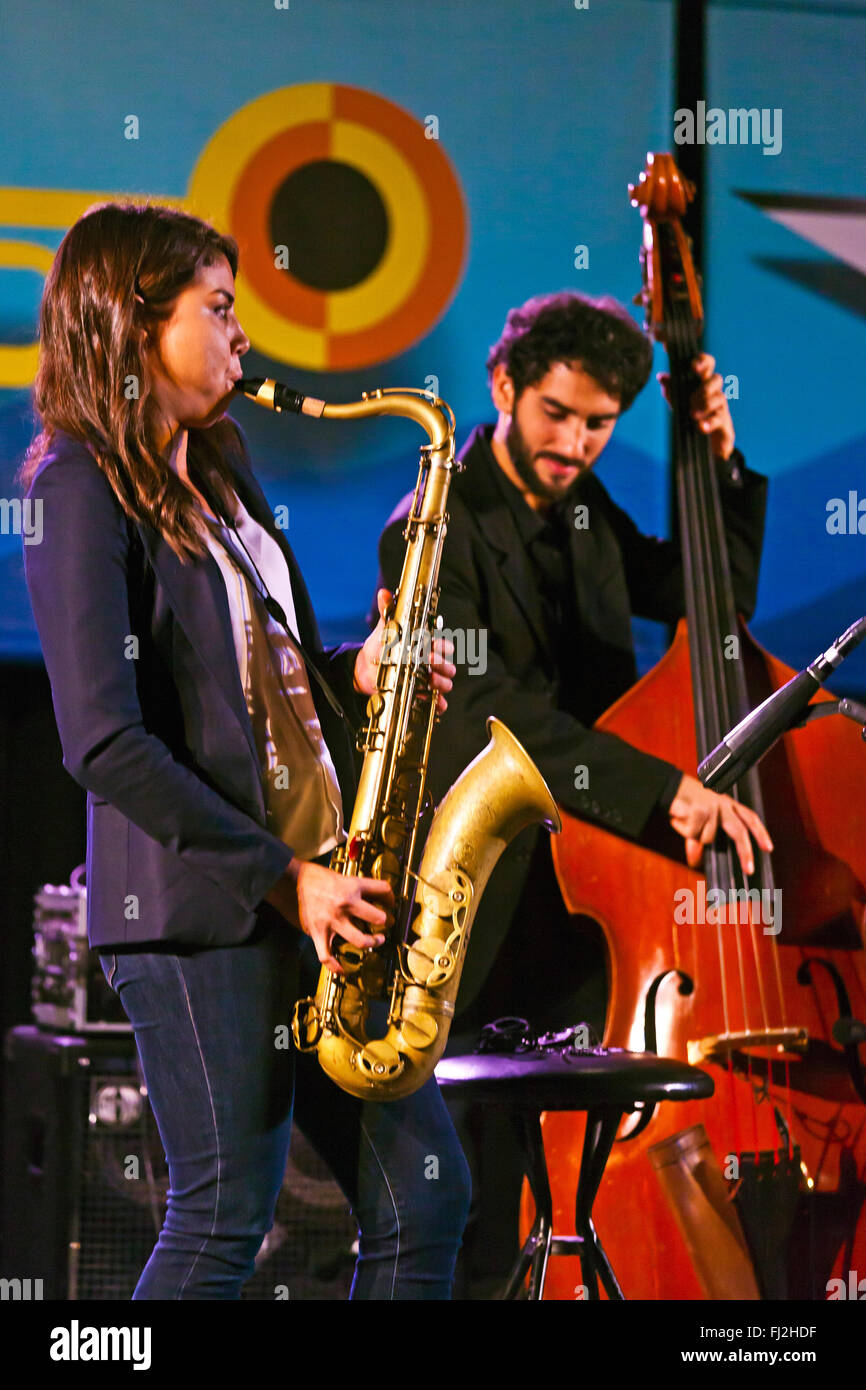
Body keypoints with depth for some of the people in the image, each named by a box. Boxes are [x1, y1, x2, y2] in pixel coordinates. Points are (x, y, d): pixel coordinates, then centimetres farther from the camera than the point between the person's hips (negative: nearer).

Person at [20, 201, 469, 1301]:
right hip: (198, 907, -8)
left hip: (314, 890, 9)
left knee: (424, 1196, 5)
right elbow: (105, 744, -17)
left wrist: (353, 673, 4)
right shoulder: (85, 492, -10)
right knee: (226, 1215, -6)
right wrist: (278, 877, -17)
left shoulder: (217, 472, 17)